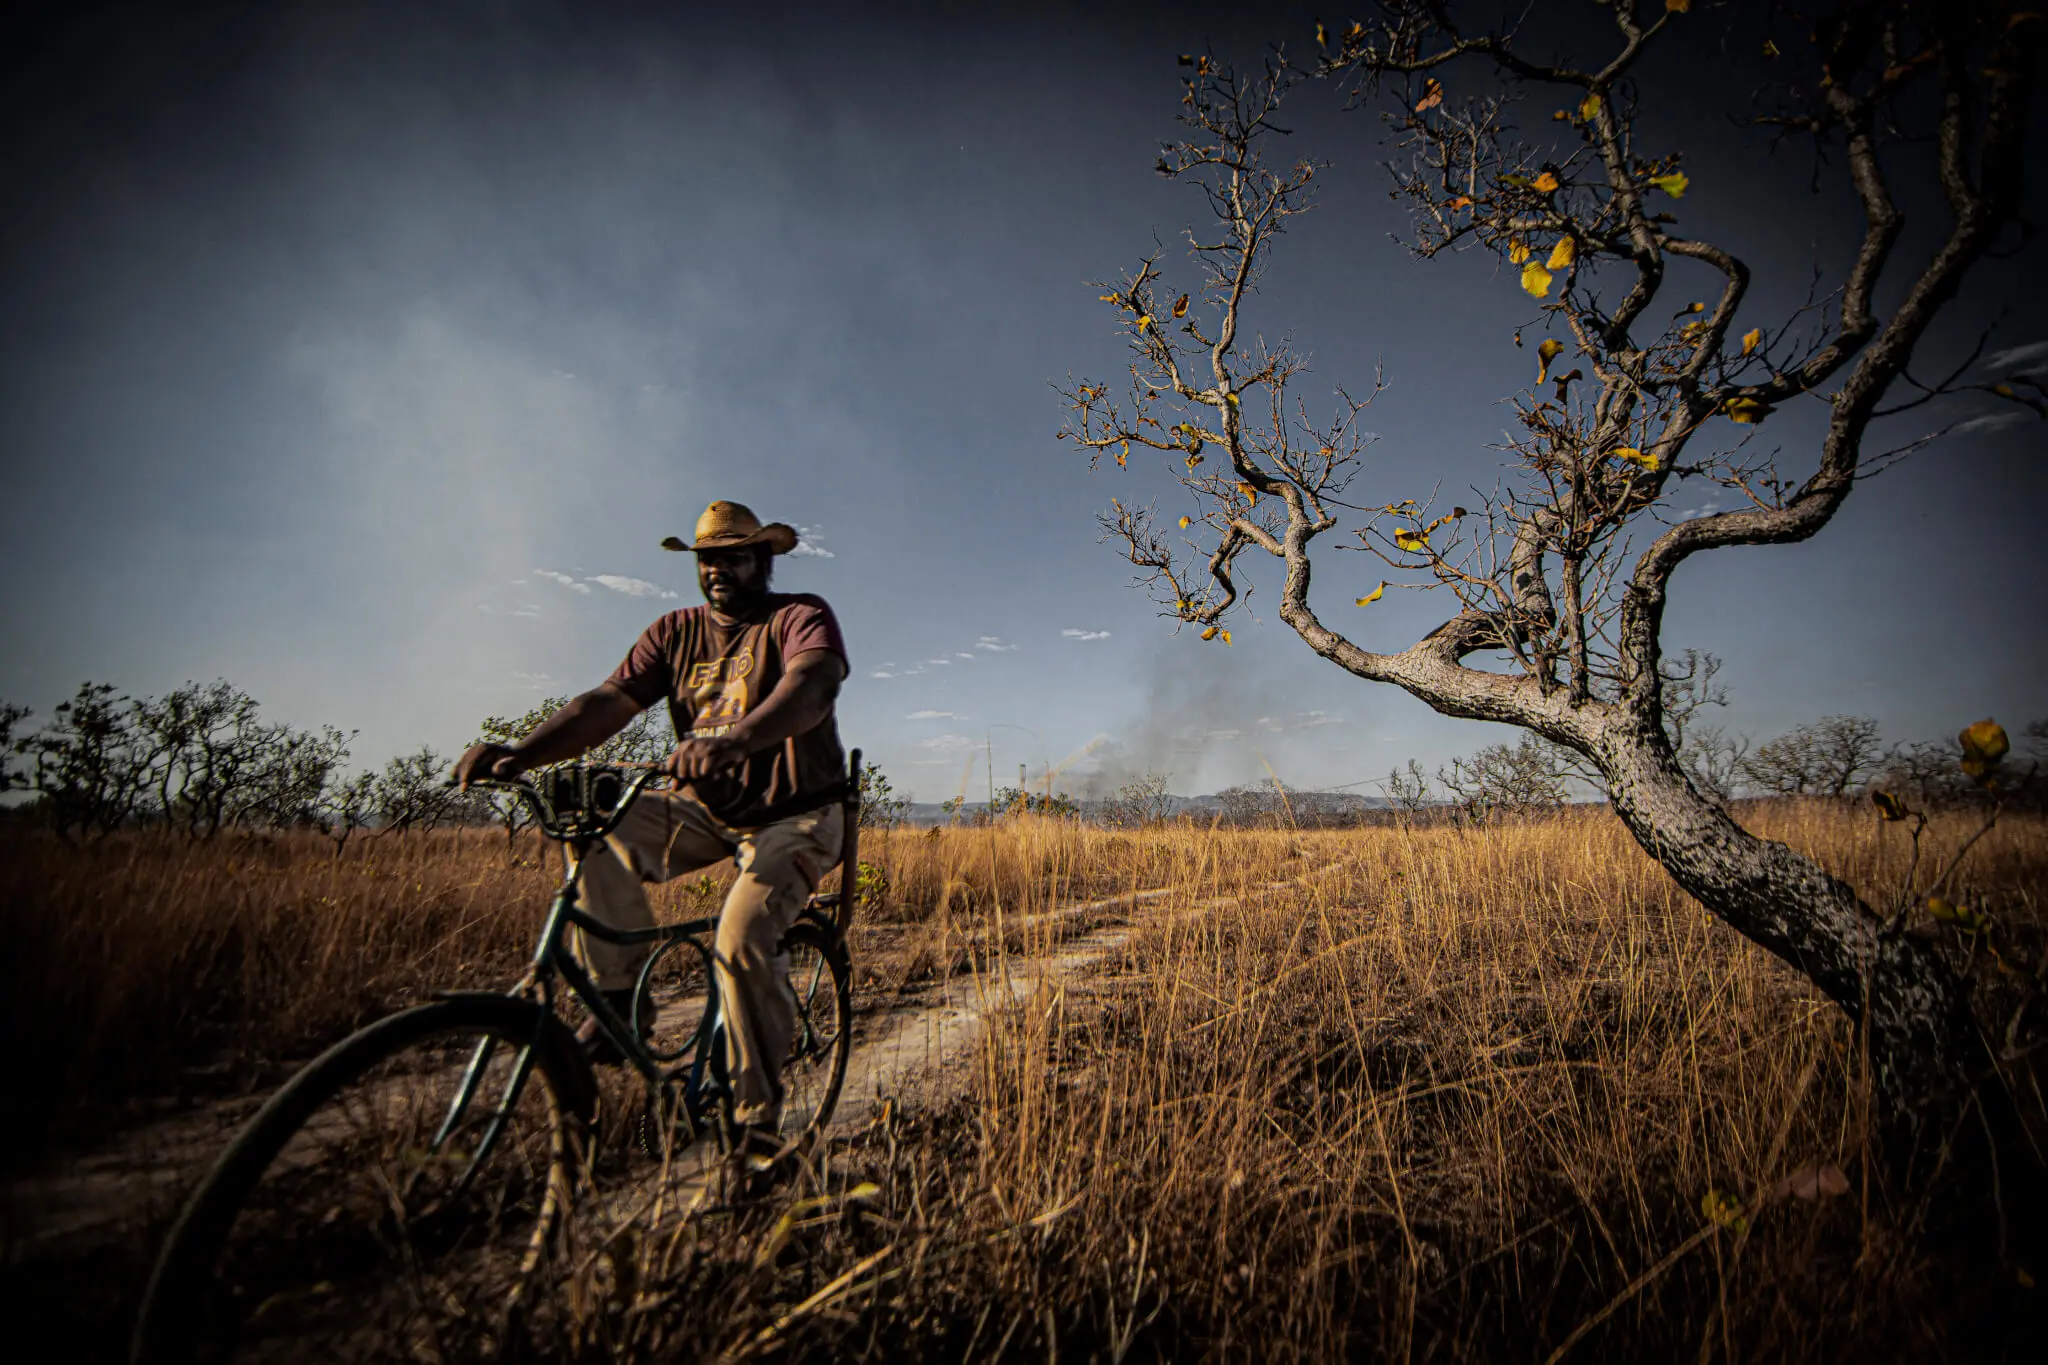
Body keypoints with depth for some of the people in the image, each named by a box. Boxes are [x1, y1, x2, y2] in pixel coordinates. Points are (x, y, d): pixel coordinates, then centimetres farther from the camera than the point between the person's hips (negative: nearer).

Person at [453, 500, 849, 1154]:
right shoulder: (677, 632, 6)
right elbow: (608, 701, -6)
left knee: (744, 937, -26)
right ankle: (621, 996, -3)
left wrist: (734, 739, -50)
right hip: (704, 808, 5)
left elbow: (812, 685, -31)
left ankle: (757, 1117, -7)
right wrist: (520, 750, -24)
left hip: (793, 816, -5)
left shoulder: (801, 616, -9)